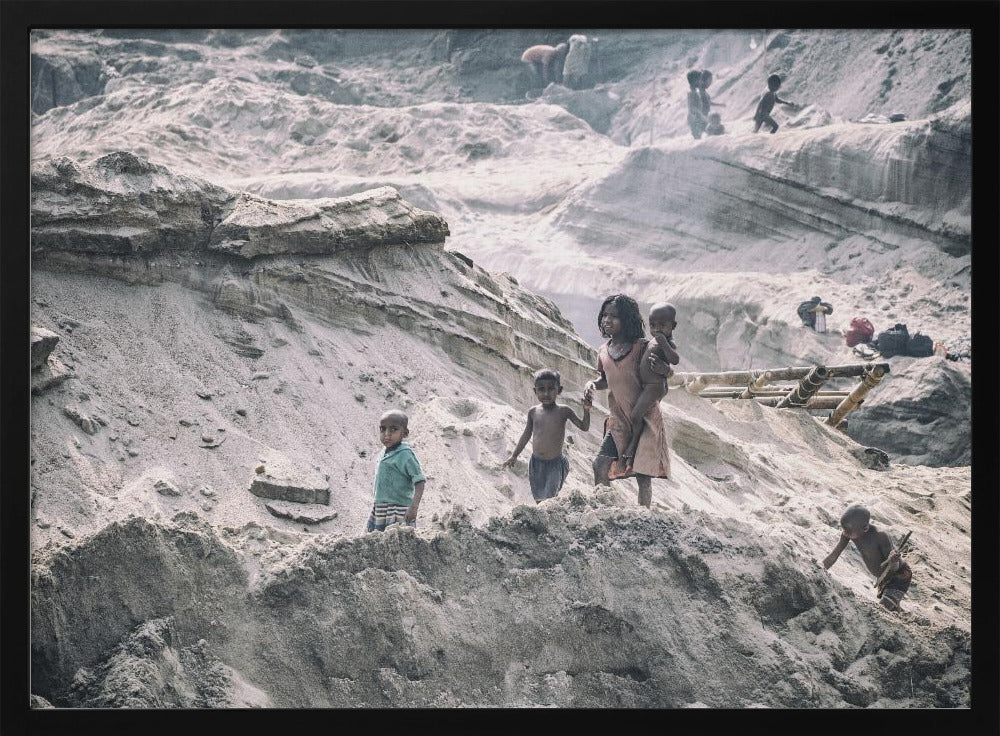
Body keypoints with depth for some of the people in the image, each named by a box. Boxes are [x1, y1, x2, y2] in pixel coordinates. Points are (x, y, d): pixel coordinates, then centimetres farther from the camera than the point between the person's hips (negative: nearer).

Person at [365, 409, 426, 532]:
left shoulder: (405, 455, -15)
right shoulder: (383, 454, 9)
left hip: (398, 513, -9)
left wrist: (413, 507, -30)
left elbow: (420, 482, -20)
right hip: (379, 511, 9)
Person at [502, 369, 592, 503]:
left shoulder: (563, 411, -8)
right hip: (536, 462, 3)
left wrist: (586, 409, -27)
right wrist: (514, 456, 19)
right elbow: (527, 434, 13)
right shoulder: (533, 412, 0)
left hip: (555, 463, -3)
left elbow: (584, 427, -9)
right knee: (539, 499, 8)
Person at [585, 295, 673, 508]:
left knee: (643, 476, -2)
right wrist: (593, 384, 2)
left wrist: (664, 370, -25)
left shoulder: (642, 348, -12)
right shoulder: (603, 352, 4)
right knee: (600, 464, -10)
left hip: (646, 419, -4)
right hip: (618, 421, 4)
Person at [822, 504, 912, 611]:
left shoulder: (879, 536, -37)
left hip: (900, 574, -7)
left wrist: (892, 561, -54)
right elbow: (834, 555, -7)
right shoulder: (848, 532, -20)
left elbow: (894, 567, -31)